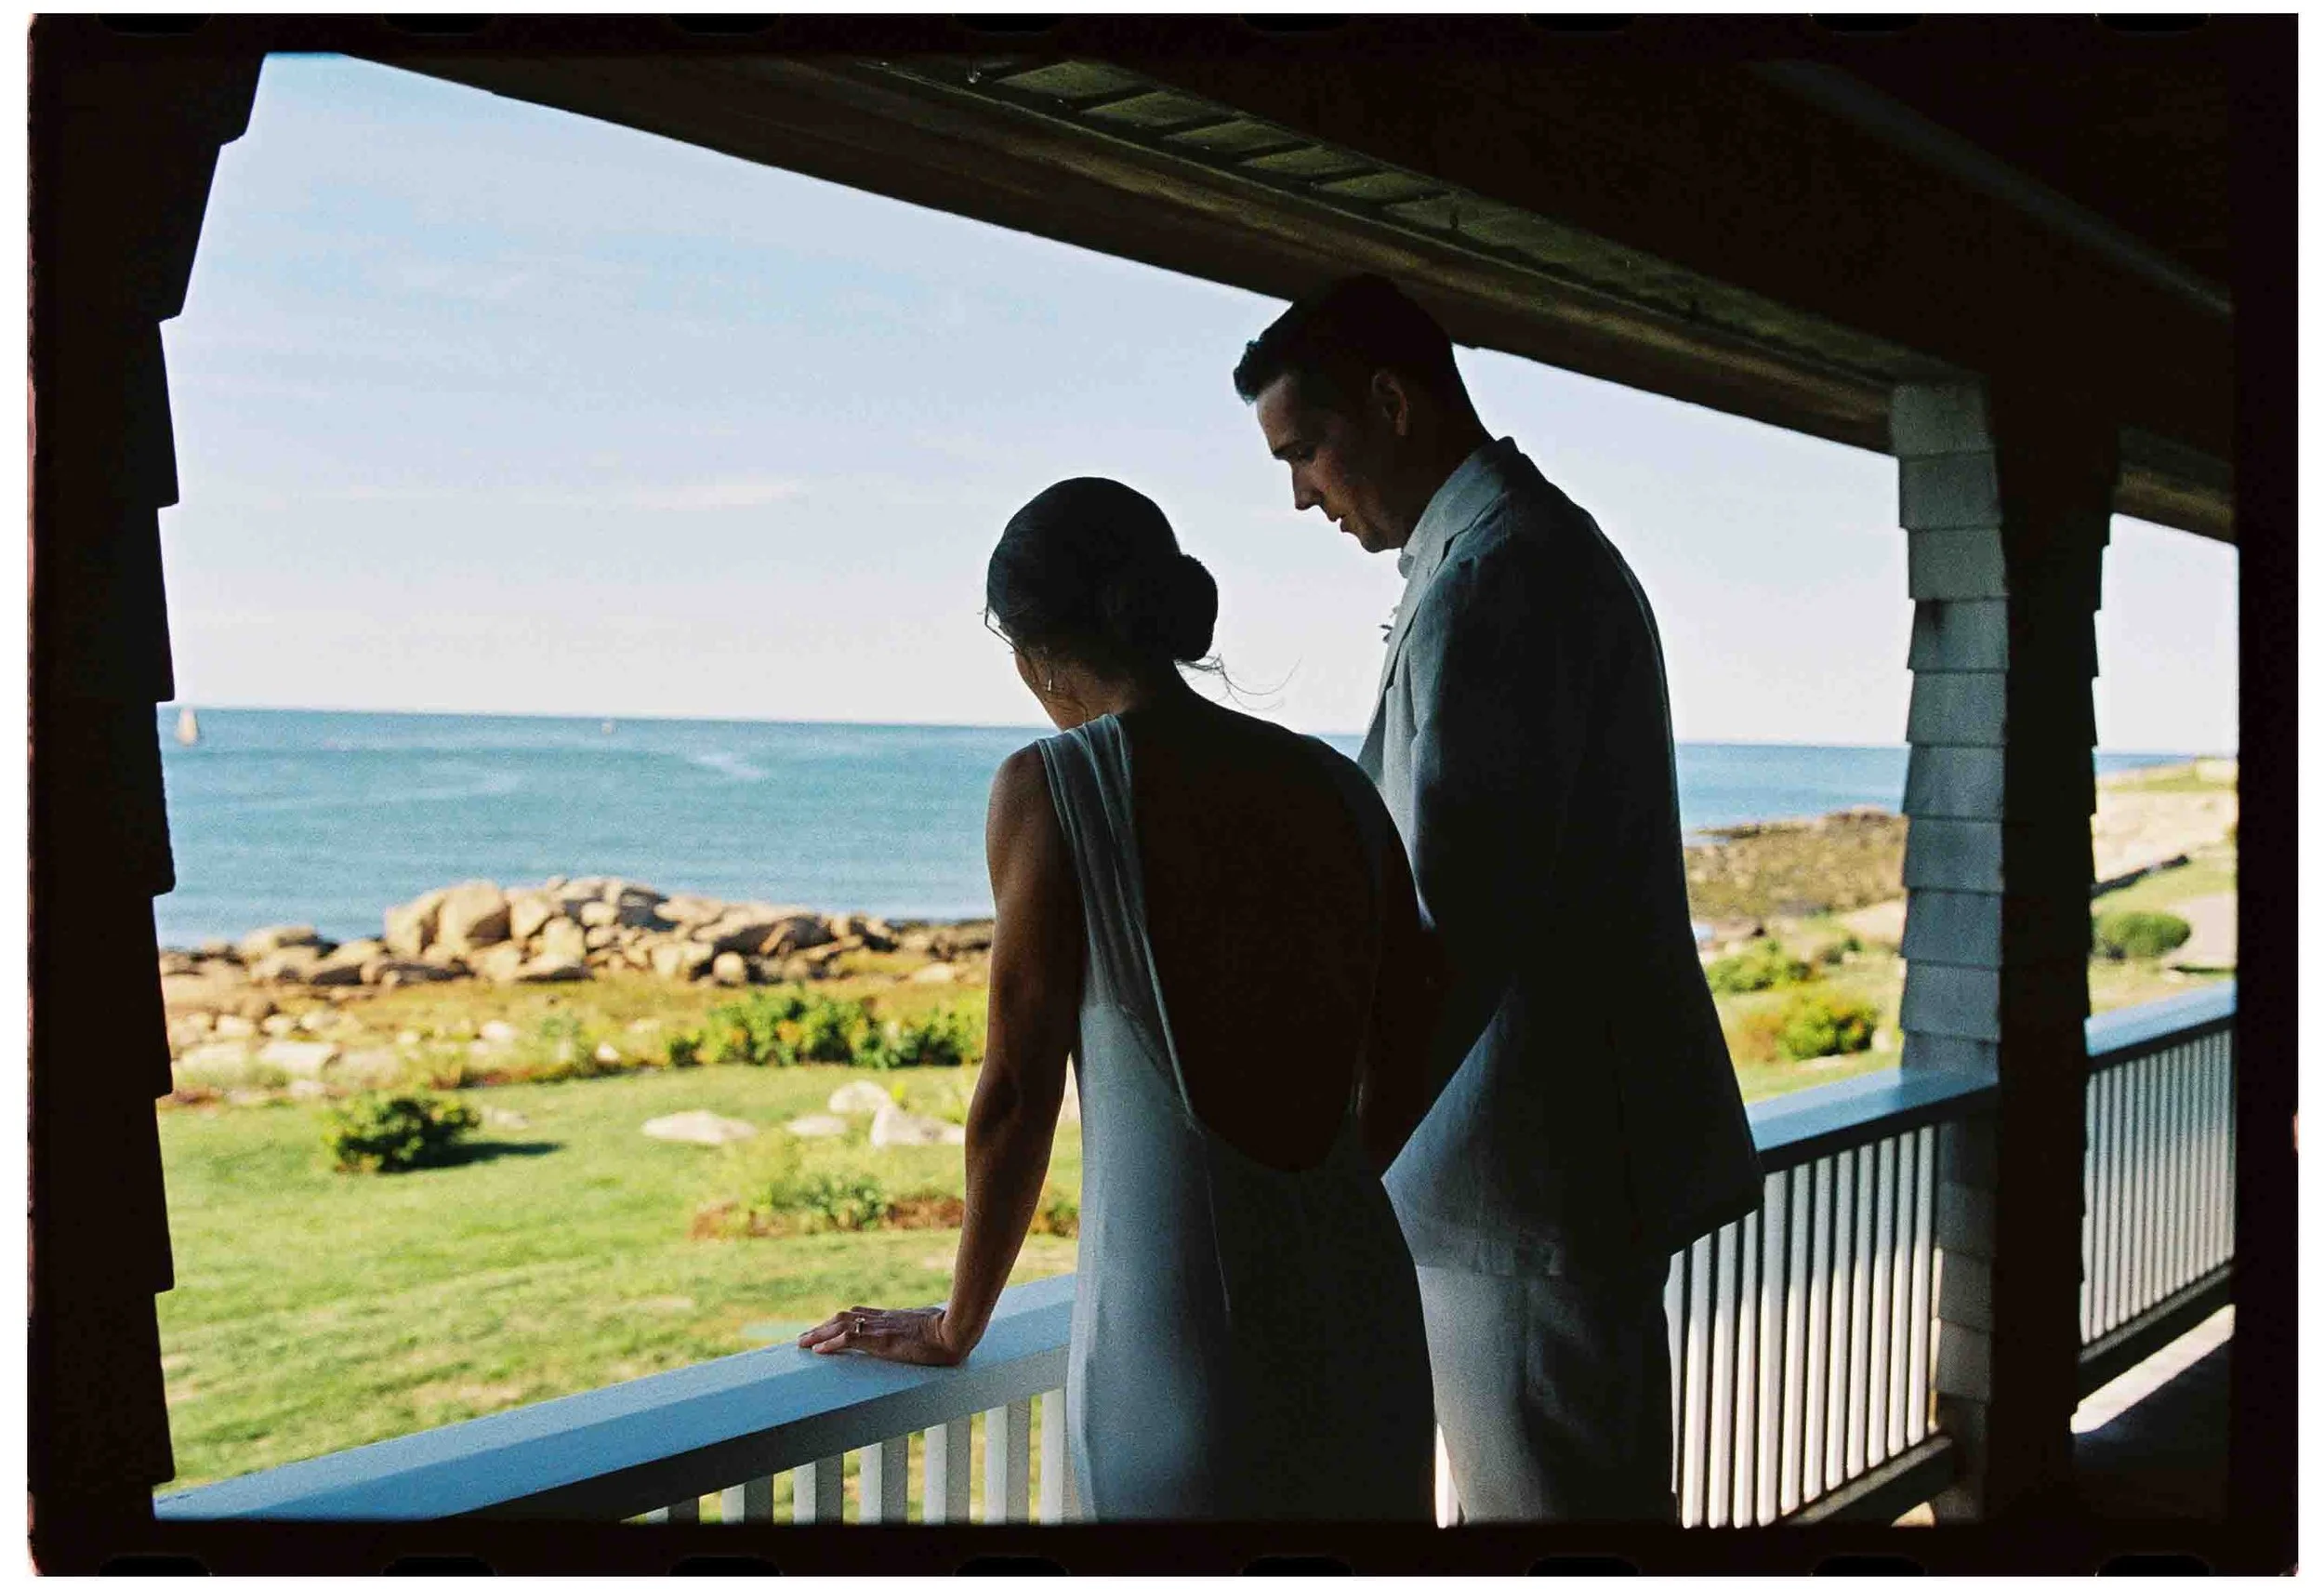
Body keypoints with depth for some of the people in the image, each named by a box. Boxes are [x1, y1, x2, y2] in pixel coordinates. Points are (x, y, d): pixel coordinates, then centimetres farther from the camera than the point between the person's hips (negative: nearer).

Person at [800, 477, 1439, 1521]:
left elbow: (1019, 1092, -6)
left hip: (1177, 1318, -5)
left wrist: (956, 1327, 7)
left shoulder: (1050, 787, -8)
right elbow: (1403, 1080, 11)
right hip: (1361, 1304, 5)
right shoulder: (1338, 786, 6)